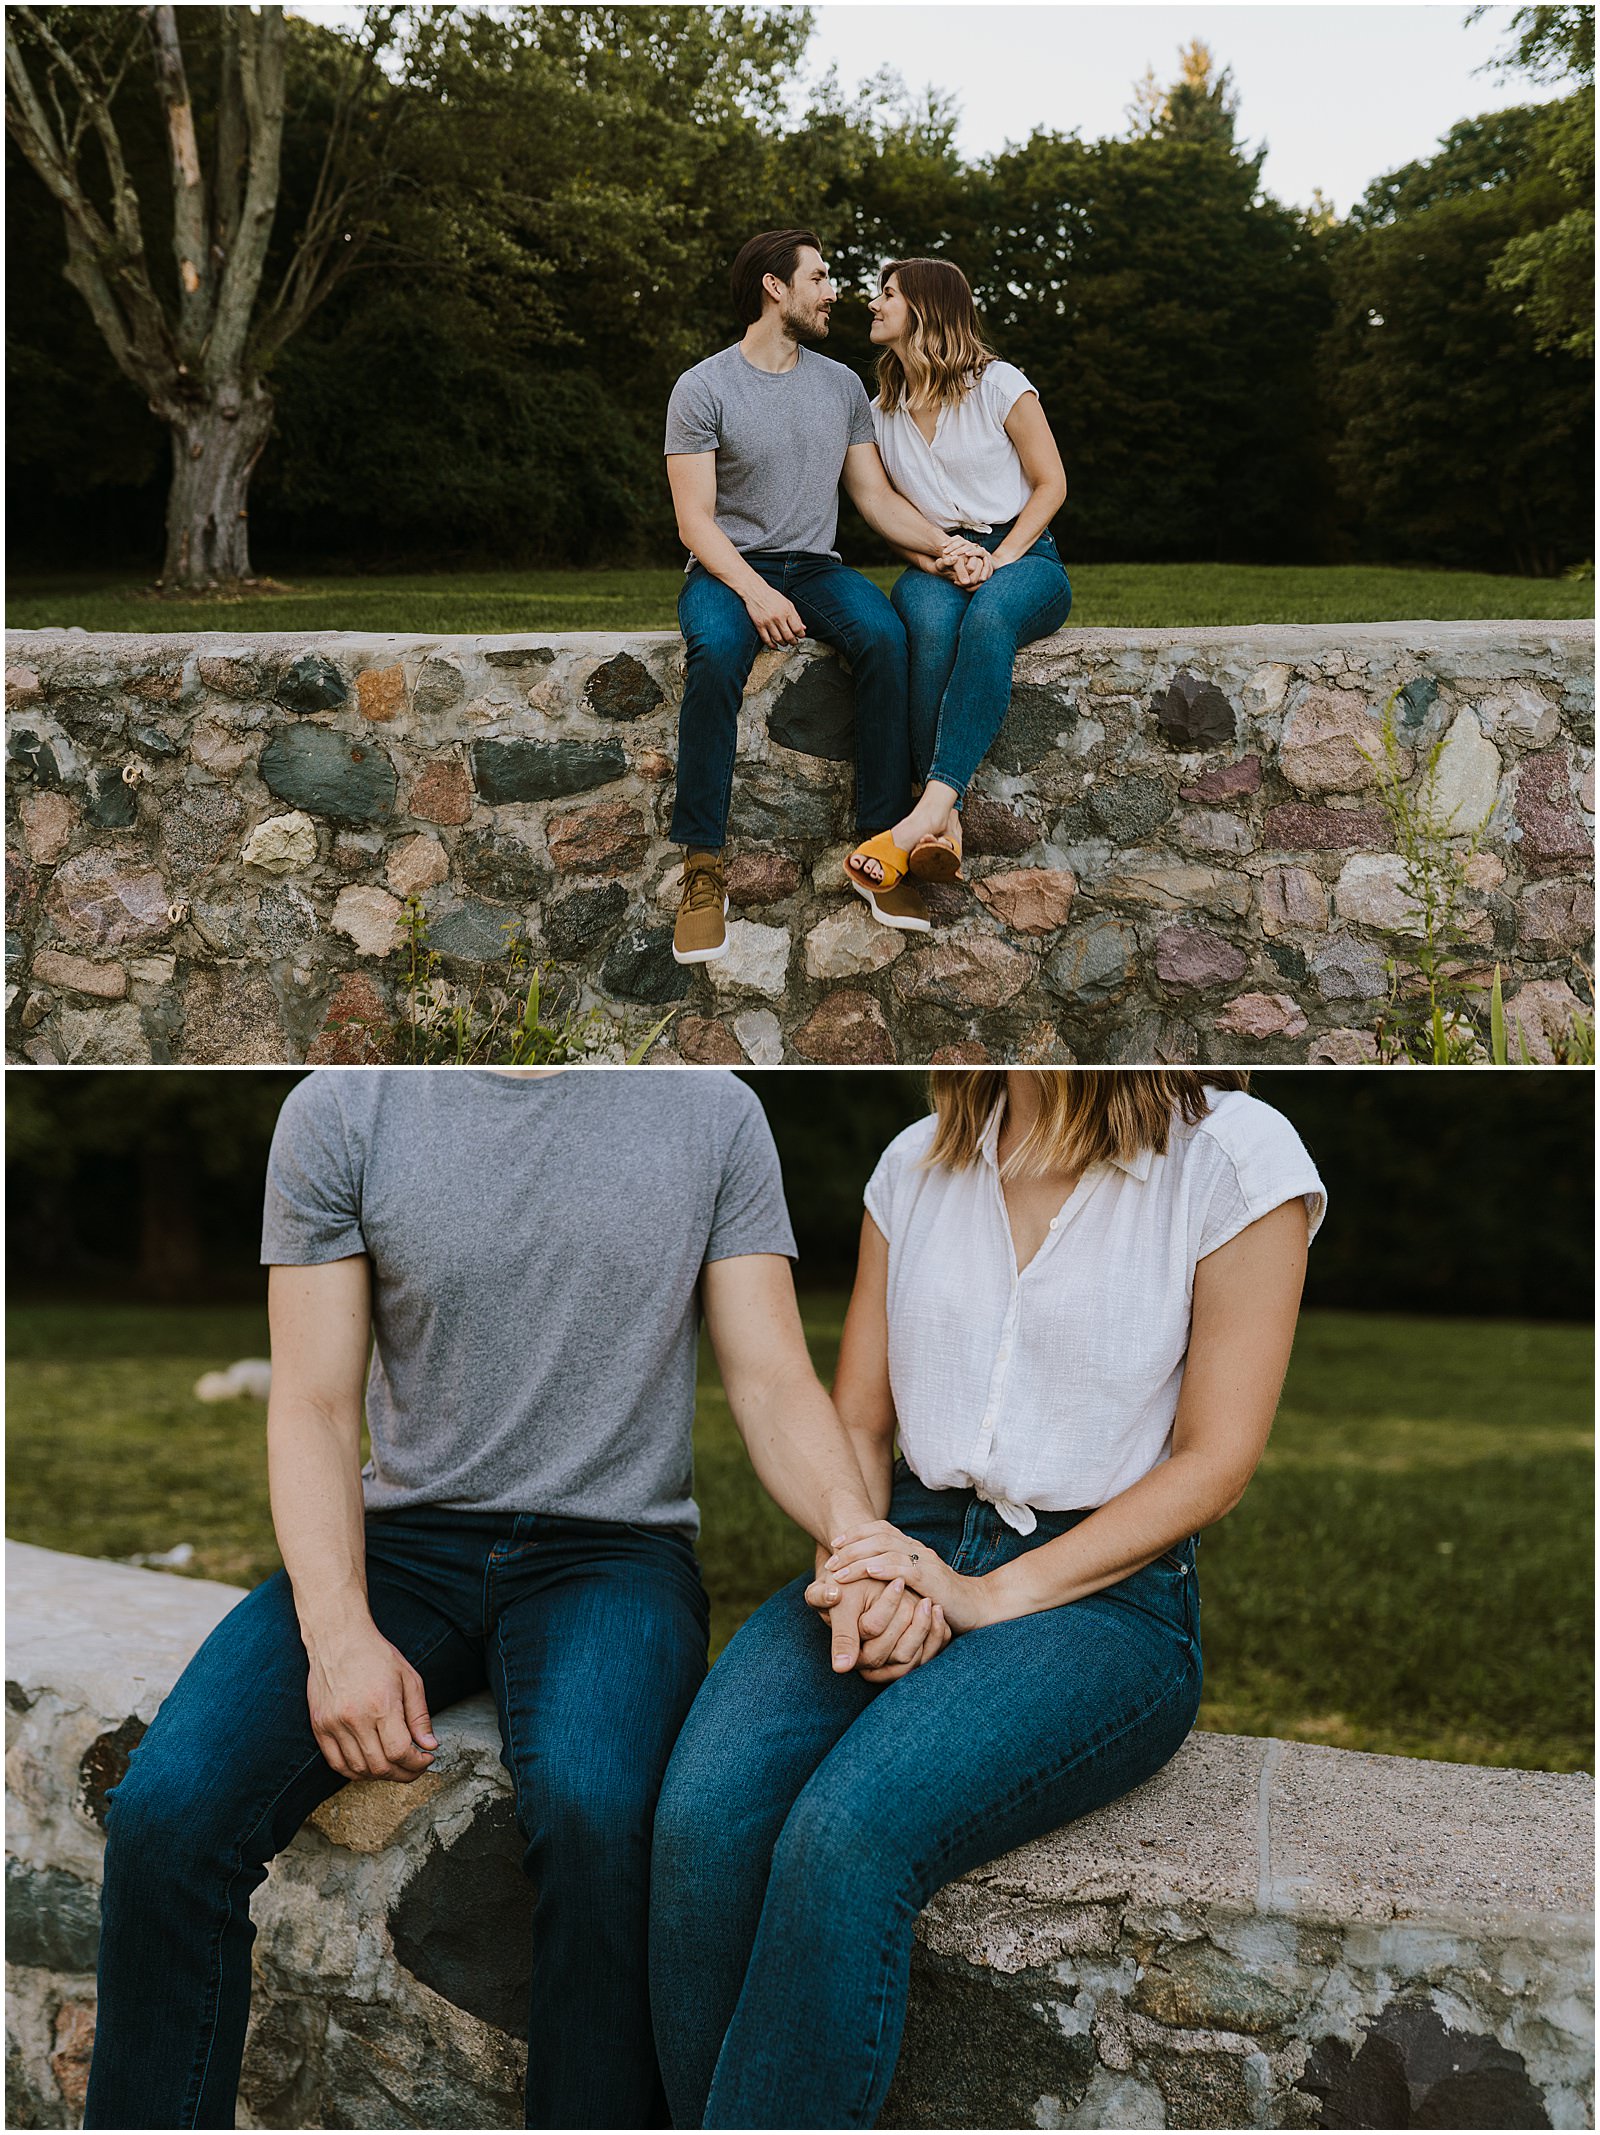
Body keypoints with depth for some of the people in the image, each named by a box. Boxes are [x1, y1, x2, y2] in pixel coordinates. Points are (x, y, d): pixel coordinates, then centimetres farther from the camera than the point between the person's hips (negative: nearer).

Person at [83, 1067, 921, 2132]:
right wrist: (341, 1632, -16)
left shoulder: (714, 1111, 3)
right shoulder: (339, 1109, 2)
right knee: (167, 1811, -23)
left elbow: (775, 1383, 1)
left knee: (594, 1808, -33)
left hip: (612, 1547, -1)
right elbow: (314, 1408, 0)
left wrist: (856, 1530, -20)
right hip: (405, 1536, 2)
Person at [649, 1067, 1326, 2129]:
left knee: (847, 1834, -32)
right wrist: (862, 1566, -8)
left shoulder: (1234, 1155, -3)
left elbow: (1216, 1461, -6)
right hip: (906, 1552, 4)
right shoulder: (920, 1163, 12)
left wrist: (986, 1594, -14)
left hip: (1104, 1591, -4)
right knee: (704, 1814, -26)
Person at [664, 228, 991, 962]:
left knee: (885, 637, -30)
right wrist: (753, 590, -25)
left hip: (815, 568, 4)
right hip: (728, 568, -3)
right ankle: (702, 865, -31)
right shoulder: (702, 389, -3)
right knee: (716, 652, -38)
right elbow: (695, 518, -8)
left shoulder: (842, 386, 12)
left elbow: (876, 497, 12)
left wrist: (942, 543, -7)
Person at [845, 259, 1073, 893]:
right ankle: (945, 823, -46)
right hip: (934, 564, 3)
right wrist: (938, 561, -5)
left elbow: (1051, 484, 2)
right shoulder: (881, 411, 15)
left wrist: (1002, 557, -14)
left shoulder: (996, 383, 1)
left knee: (988, 617, -40)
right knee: (931, 625, -36)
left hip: (1022, 557, -2)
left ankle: (931, 806, -51)